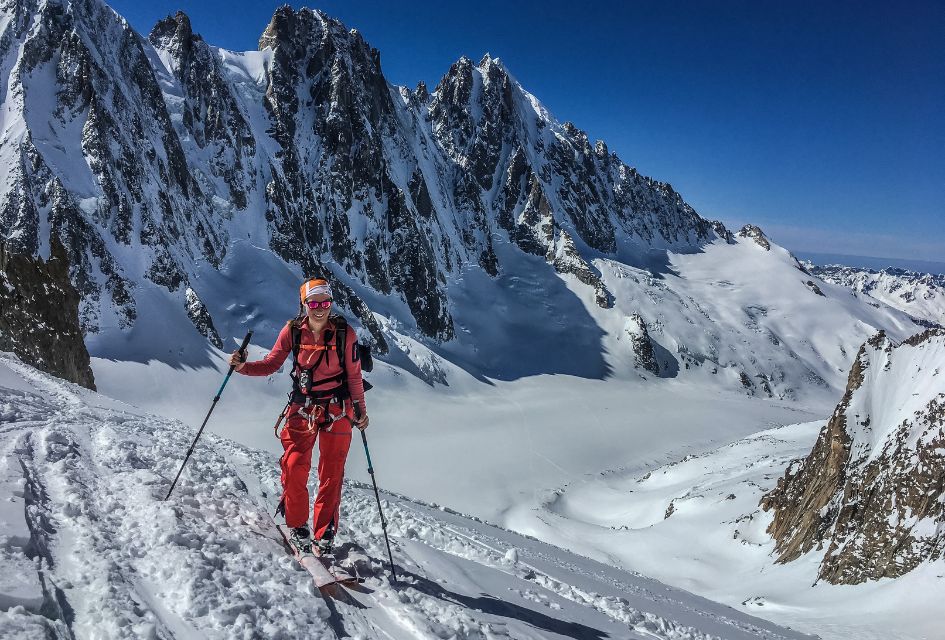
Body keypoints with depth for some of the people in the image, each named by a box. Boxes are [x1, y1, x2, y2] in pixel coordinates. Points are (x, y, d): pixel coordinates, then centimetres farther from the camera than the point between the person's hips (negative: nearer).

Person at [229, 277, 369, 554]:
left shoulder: (345, 333, -10)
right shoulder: (293, 331, -6)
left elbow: (354, 376, -1)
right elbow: (271, 364, 1)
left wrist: (361, 411, 3)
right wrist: (243, 367, -16)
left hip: (337, 409, -1)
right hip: (302, 408, 1)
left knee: (331, 472, 3)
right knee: (294, 467, -6)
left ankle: (324, 532, 16)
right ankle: (298, 525, 16)